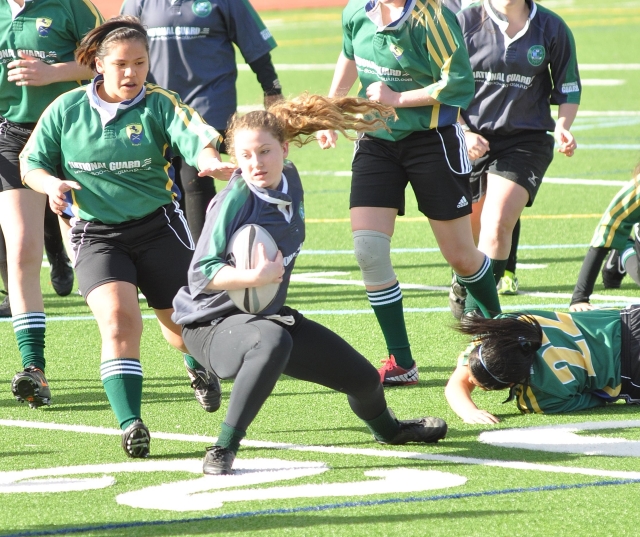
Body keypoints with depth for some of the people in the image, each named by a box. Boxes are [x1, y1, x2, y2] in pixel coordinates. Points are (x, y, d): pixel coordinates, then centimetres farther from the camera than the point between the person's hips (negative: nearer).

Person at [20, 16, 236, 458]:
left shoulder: (159, 105, -6)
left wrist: (211, 161, -48)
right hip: (96, 236, 0)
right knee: (118, 316, -24)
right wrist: (52, 184, -15)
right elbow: (32, 164, 8)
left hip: (159, 227, 1)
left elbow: (195, 139, -24)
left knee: (184, 325, 13)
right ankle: (130, 425, -26)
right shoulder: (66, 110, 0)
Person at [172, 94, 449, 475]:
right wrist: (255, 277, -43)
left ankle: (386, 429, 51)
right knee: (272, 341, -44)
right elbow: (201, 274, -30)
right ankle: (223, 450, -36)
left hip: (268, 314, 8)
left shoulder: (290, 180, -4)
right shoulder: (234, 201, -26)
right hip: (213, 322, -8)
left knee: (364, 378, 12)